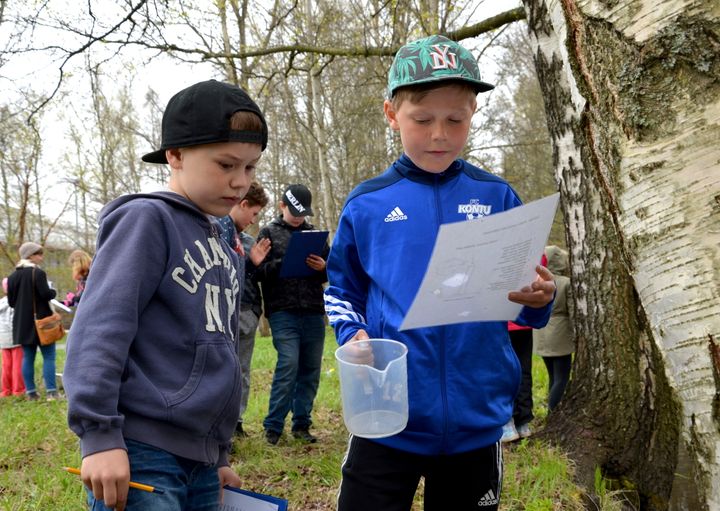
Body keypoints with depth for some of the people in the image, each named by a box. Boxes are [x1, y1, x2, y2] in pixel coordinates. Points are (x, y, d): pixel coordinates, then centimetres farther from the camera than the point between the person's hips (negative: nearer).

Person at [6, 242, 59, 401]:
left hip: (22, 323, 6)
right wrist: (53, 292, 2)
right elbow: (46, 294, -19)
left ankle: (30, 392, 10)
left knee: (28, 357, 9)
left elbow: (11, 301, 10)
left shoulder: (13, 276, 9)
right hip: (41, 321, -6)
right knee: (48, 356, -2)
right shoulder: (38, 273, -12)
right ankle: (51, 391, -7)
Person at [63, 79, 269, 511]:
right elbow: (99, 327, -16)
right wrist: (99, 434, -21)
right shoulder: (147, 220, -8)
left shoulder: (226, 249, 17)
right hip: (140, 455, -8)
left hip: (199, 460, 8)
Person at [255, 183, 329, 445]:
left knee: (311, 370, 6)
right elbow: (259, 271, -3)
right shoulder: (269, 232, 7)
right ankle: (273, 427, 1)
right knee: (288, 366, -11)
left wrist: (323, 267, -3)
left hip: (314, 312, 4)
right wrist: (285, 263, -18)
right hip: (283, 312, -4)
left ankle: (301, 425, 17)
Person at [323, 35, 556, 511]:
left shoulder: (497, 198, 1)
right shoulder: (366, 203, 0)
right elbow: (342, 290, 11)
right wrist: (353, 334, -9)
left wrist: (539, 299, -16)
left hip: (478, 419, 1)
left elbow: (523, 300, 6)